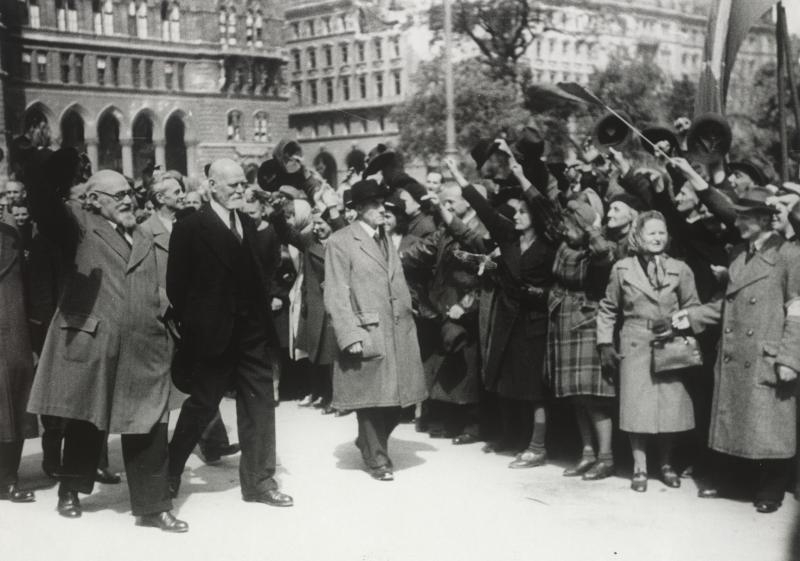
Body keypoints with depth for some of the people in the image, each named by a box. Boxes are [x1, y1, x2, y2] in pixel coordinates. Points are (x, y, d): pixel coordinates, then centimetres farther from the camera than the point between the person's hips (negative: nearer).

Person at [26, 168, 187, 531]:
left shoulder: (144, 240, 21)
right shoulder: (79, 225, 3)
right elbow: (44, 206, -17)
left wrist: (163, 331, 16)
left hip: (142, 347, 4)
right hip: (90, 339, -4)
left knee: (148, 428, 1)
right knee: (85, 421, 9)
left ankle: (153, 505, 10)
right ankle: (71, 491, 30)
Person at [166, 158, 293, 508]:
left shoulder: (248, 224, 13)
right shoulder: (190, 228, -7)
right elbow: (176, 285, -8)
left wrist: (265, 306, 3)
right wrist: (190, 328, -10)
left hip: (252, 331, 6)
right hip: (214, 334, -6)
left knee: (260, 404, 6)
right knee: (202, 405, 4)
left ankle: (259, 481, 16)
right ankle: (168, 476, 24)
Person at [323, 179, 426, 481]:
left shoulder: (386, 240, 17)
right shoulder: (340, 242, -6)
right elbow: (336, 296, -10)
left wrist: (408, 320, 12)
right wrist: (350, 336, -16)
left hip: (398, 331, 7)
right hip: (367, 334, -7)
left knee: (397, 398, 9)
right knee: (372, 400, 1)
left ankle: (369, 442, 32)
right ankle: (377, 459, 18)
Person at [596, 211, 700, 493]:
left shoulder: (680, 270, 4)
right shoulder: (622, 269, 4)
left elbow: (692, 308, 9)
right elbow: (608, 308, 10)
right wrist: (605, 344, 4)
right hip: (635, 345, -1)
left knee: (670, 405, 0)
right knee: (637, 407, -2)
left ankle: (666, 464, 16)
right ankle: (639, 468, 8)